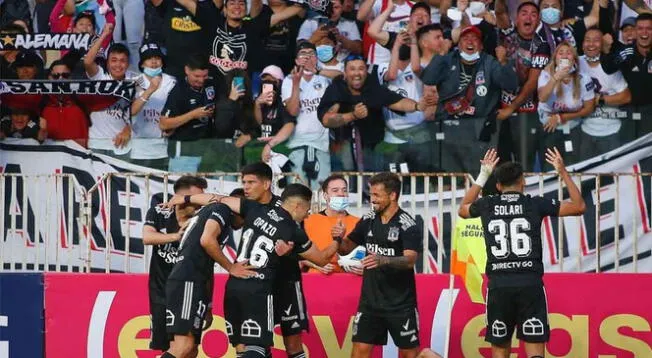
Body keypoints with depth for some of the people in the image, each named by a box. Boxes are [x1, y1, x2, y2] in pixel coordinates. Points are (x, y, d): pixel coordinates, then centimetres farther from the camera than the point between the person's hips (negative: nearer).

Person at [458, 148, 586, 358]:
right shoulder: (535, 204, 2)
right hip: (530, 285, -2)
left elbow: (463, 210, 33)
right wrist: (563, 173, 18)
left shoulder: (487, 205, 8)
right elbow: (579, 207, 12)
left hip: (498, 286, 2)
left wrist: (482, 177, 36)